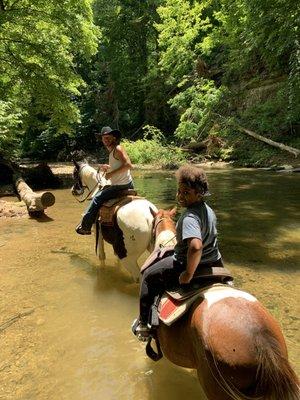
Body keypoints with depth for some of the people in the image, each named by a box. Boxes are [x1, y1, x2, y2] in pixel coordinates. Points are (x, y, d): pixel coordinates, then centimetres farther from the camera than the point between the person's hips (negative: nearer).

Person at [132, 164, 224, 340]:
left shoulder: (189, 217, -30)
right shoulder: (208, 209, 0)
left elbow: (196, 246, -47)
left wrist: (188, 275, -33)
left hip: (185, 265, -8)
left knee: (149, 276, 15)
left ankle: (143, 324, 27)